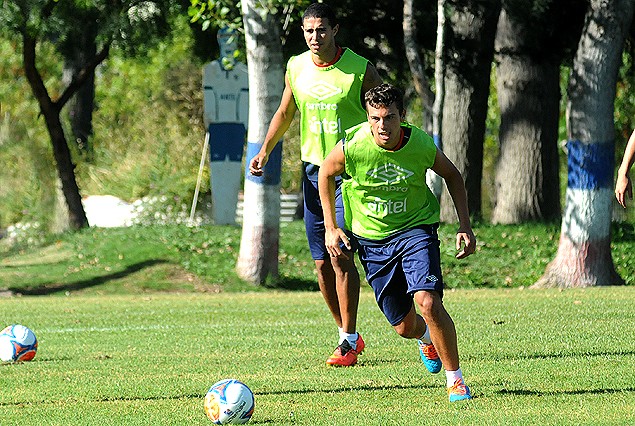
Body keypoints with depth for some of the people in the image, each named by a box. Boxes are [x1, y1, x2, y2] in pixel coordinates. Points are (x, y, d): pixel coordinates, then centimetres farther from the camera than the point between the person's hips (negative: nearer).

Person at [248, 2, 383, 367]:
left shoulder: (360, 70, -8)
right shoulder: (296, 68, 6)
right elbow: (285, 112, 21)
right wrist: (265, 152, 10)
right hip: (314, 169, 5)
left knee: (340, 253, -14)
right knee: (322, 262, 5)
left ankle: (349, 341, -6)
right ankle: (348, 334, 21)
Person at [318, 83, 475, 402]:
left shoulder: (421, 145, -17)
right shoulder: (351, 147, -19)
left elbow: (452, 176, 4)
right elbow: (325, 174, 3)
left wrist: (465, 226, -2)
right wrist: (330, 228, 0)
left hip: (415, 229, -1)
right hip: (371, 240, 1)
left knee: (428, 302, -25)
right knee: (404, 327, 7)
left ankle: (455, 379, -9)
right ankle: (427, 338, 47)